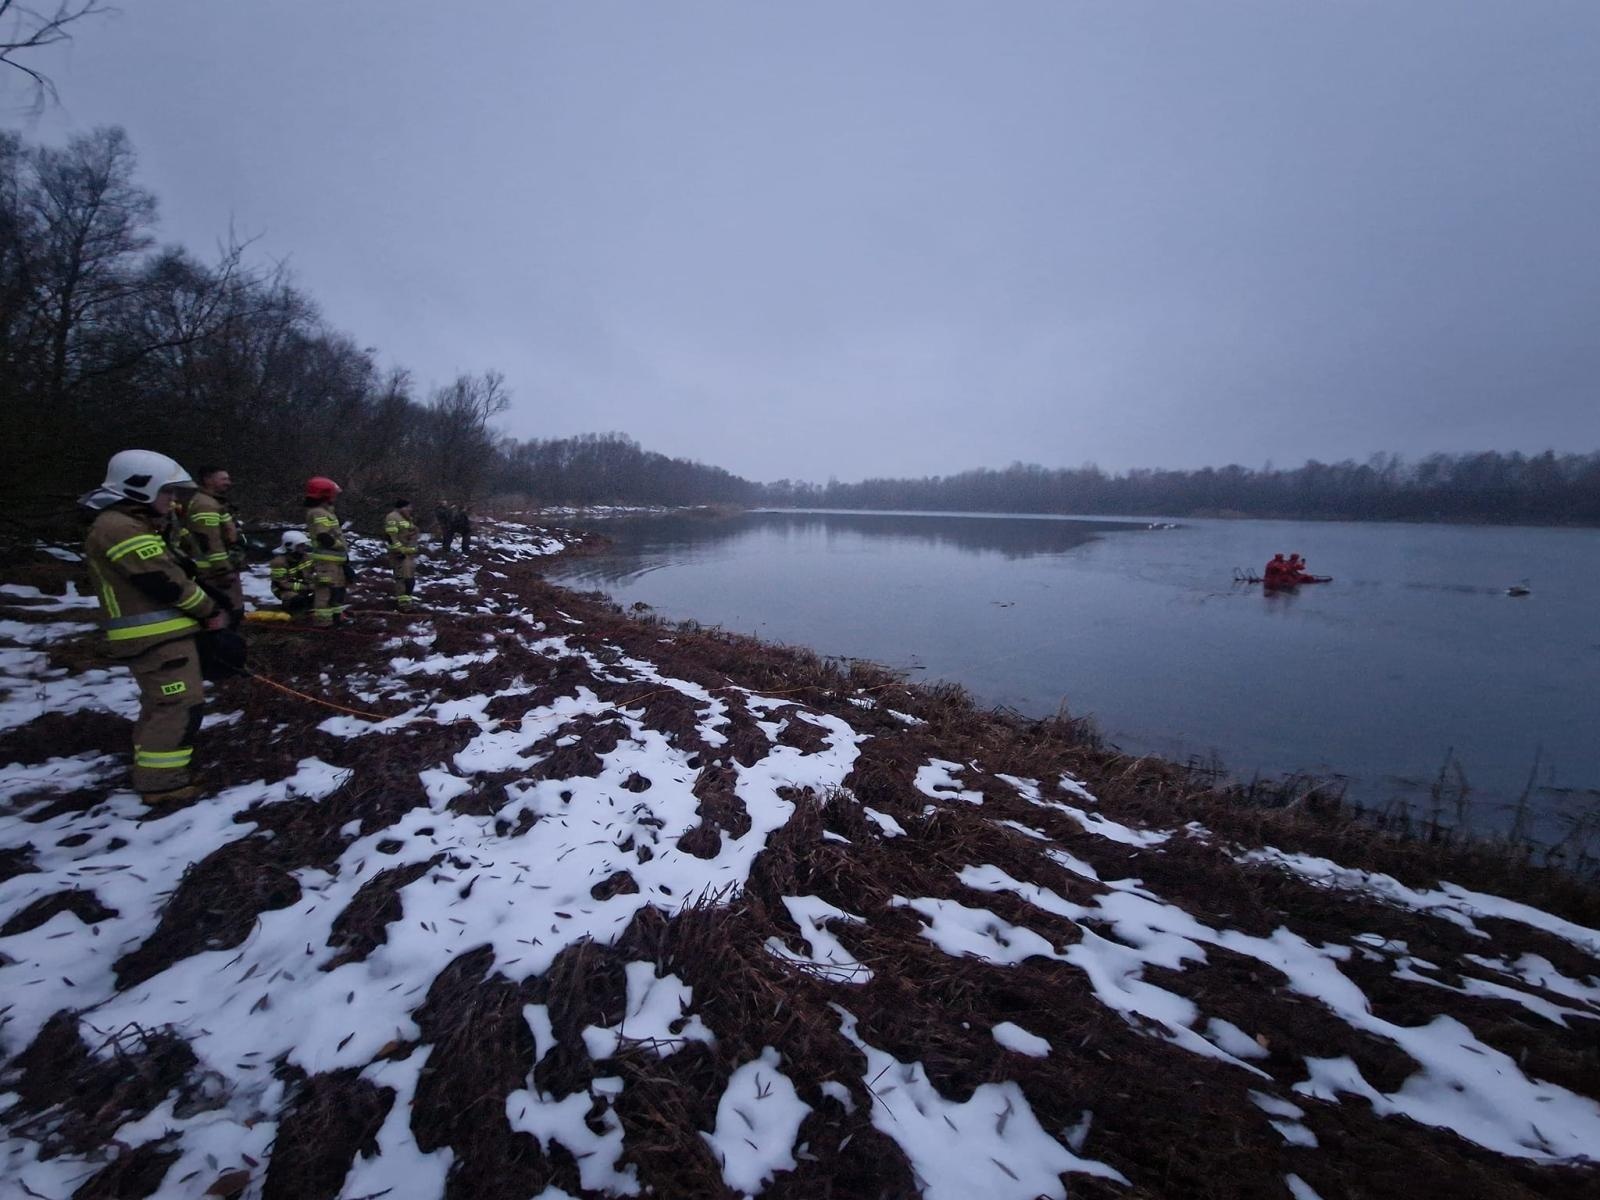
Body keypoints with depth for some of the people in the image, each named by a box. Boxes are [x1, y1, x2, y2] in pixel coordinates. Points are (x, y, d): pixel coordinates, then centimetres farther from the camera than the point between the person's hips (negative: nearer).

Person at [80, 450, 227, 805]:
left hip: (160, 634, 11)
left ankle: (154, 766, 36)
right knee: (180, 706, -9)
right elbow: (165, 583, -19)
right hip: (156, 638, -11)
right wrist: (211, 610, -7)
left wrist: (205, 609, 7)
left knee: (160, 705, 22)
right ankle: (160, 782, -1)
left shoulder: (131, 525, 19)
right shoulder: (120, 528, -16)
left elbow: (168, 574, 17)